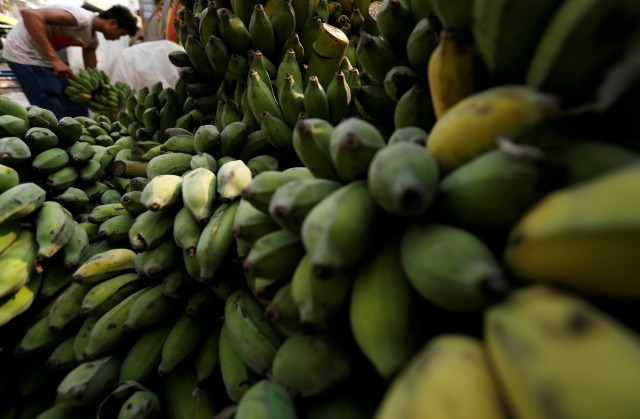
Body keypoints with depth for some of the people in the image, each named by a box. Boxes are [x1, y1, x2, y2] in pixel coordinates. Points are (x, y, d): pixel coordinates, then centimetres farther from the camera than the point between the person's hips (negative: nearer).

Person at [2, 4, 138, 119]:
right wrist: (55, 59, -37)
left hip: (44, 57, 9)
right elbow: (29, 14, -33)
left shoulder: (92, 39, 5)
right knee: (54, 116, -10)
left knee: (77, 111, 9)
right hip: (24, 53, -9)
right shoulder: (82, 18, -22)